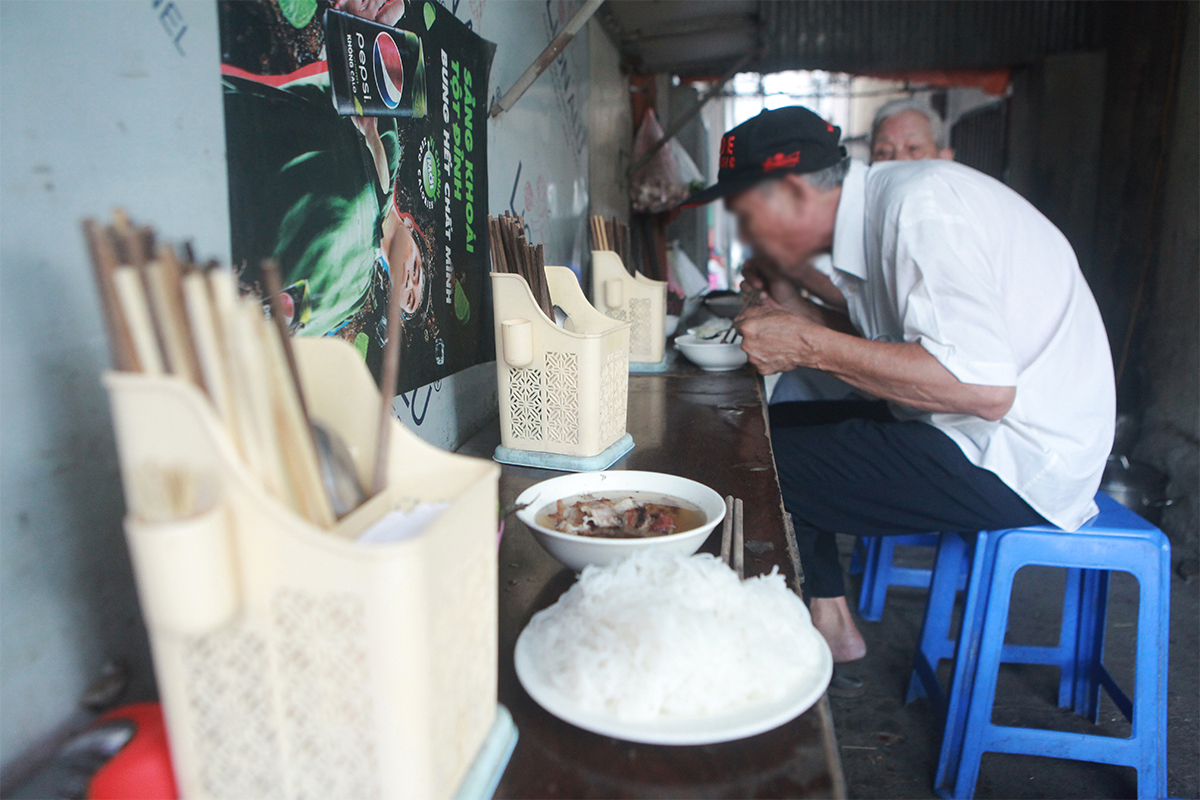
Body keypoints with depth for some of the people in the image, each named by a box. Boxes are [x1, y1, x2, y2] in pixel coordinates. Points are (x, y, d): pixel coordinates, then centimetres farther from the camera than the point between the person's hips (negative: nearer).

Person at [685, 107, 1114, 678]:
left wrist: (810, 346, -22)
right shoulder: (882, 203, 9)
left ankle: (826, 627, 8)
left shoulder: (919, 207, -20)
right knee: (777, 429, 11)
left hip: (1020, 457, -10)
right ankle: (825, 619, 13)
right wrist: (803, 315, 3)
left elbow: (985, 387, -28)